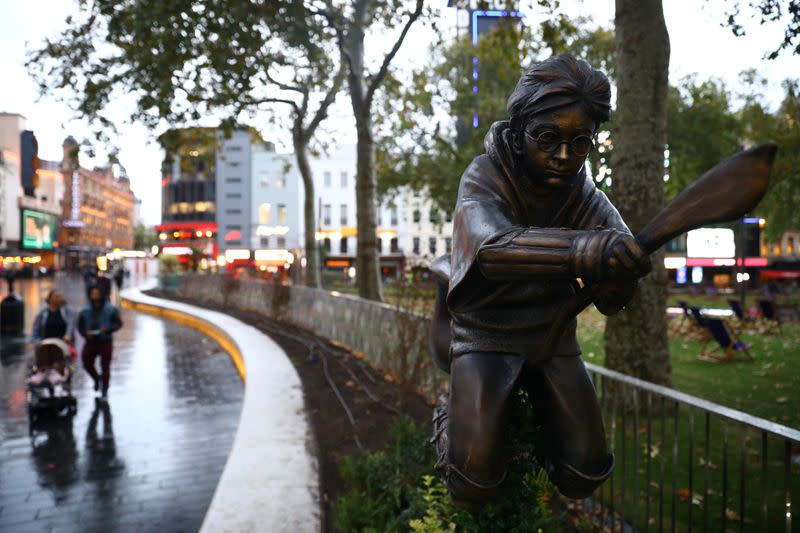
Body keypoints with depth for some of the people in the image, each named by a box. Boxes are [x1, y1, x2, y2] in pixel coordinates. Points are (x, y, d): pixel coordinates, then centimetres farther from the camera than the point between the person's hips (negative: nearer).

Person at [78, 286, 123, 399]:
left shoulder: (111, 309, -2)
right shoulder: (85, 311, 4)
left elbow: (118, 323, -3)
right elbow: (80, 326, 8)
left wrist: (107, 329, -19)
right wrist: (86, 333, -13)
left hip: (105, 342, -2)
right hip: (90, 342, 2)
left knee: (105, 366, 2)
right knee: (87, 364, 2)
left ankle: (105, 390, 13)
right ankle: (96, 379, 34)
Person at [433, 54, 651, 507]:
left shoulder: (586, 195, -5)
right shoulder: (484, 179, -18)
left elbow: (612, 300, -17)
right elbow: (491, 247, -42)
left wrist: (617, 277, -42)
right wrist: (581, 251, -59)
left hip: (553, 335, 4)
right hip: (487, 335, -3)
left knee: (583, 478, 1)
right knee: (474, 485, -13)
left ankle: (535, 417, 30)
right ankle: (452, 416, 18)